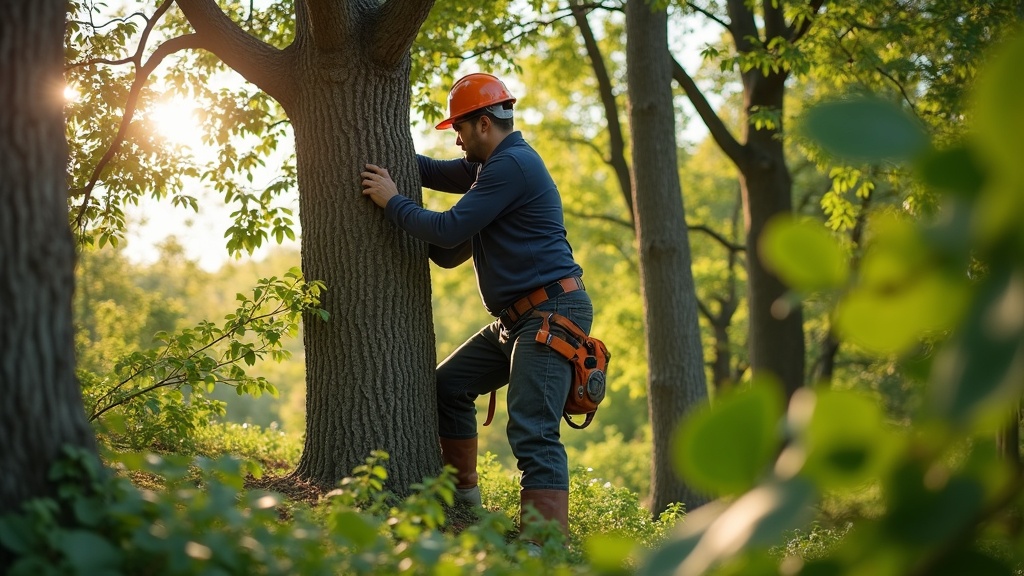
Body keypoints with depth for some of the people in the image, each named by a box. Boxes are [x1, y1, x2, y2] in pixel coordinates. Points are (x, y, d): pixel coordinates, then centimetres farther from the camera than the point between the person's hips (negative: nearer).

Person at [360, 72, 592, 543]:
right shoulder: (495, 164, 18)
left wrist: (392, 202, -6)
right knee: (449, 386, 17)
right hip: (516, 318, 11)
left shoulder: (512, 166, -14)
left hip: (551, 313, -11)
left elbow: (450, 230, -17)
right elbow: (435, 172, 26)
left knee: (533, 434, -18)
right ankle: (463, 501, 25)